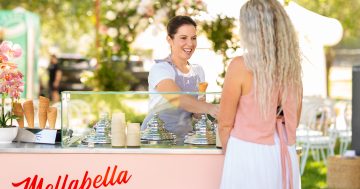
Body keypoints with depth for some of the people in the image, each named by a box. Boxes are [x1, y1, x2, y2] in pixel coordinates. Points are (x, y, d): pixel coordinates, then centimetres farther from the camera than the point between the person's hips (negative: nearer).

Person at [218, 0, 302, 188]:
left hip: (250, 155, -5)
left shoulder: (240, 66, -11)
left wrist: (229, 154, 13)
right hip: (285, 156, 5)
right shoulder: (291, 66, 4)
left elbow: (225, 124, -4)